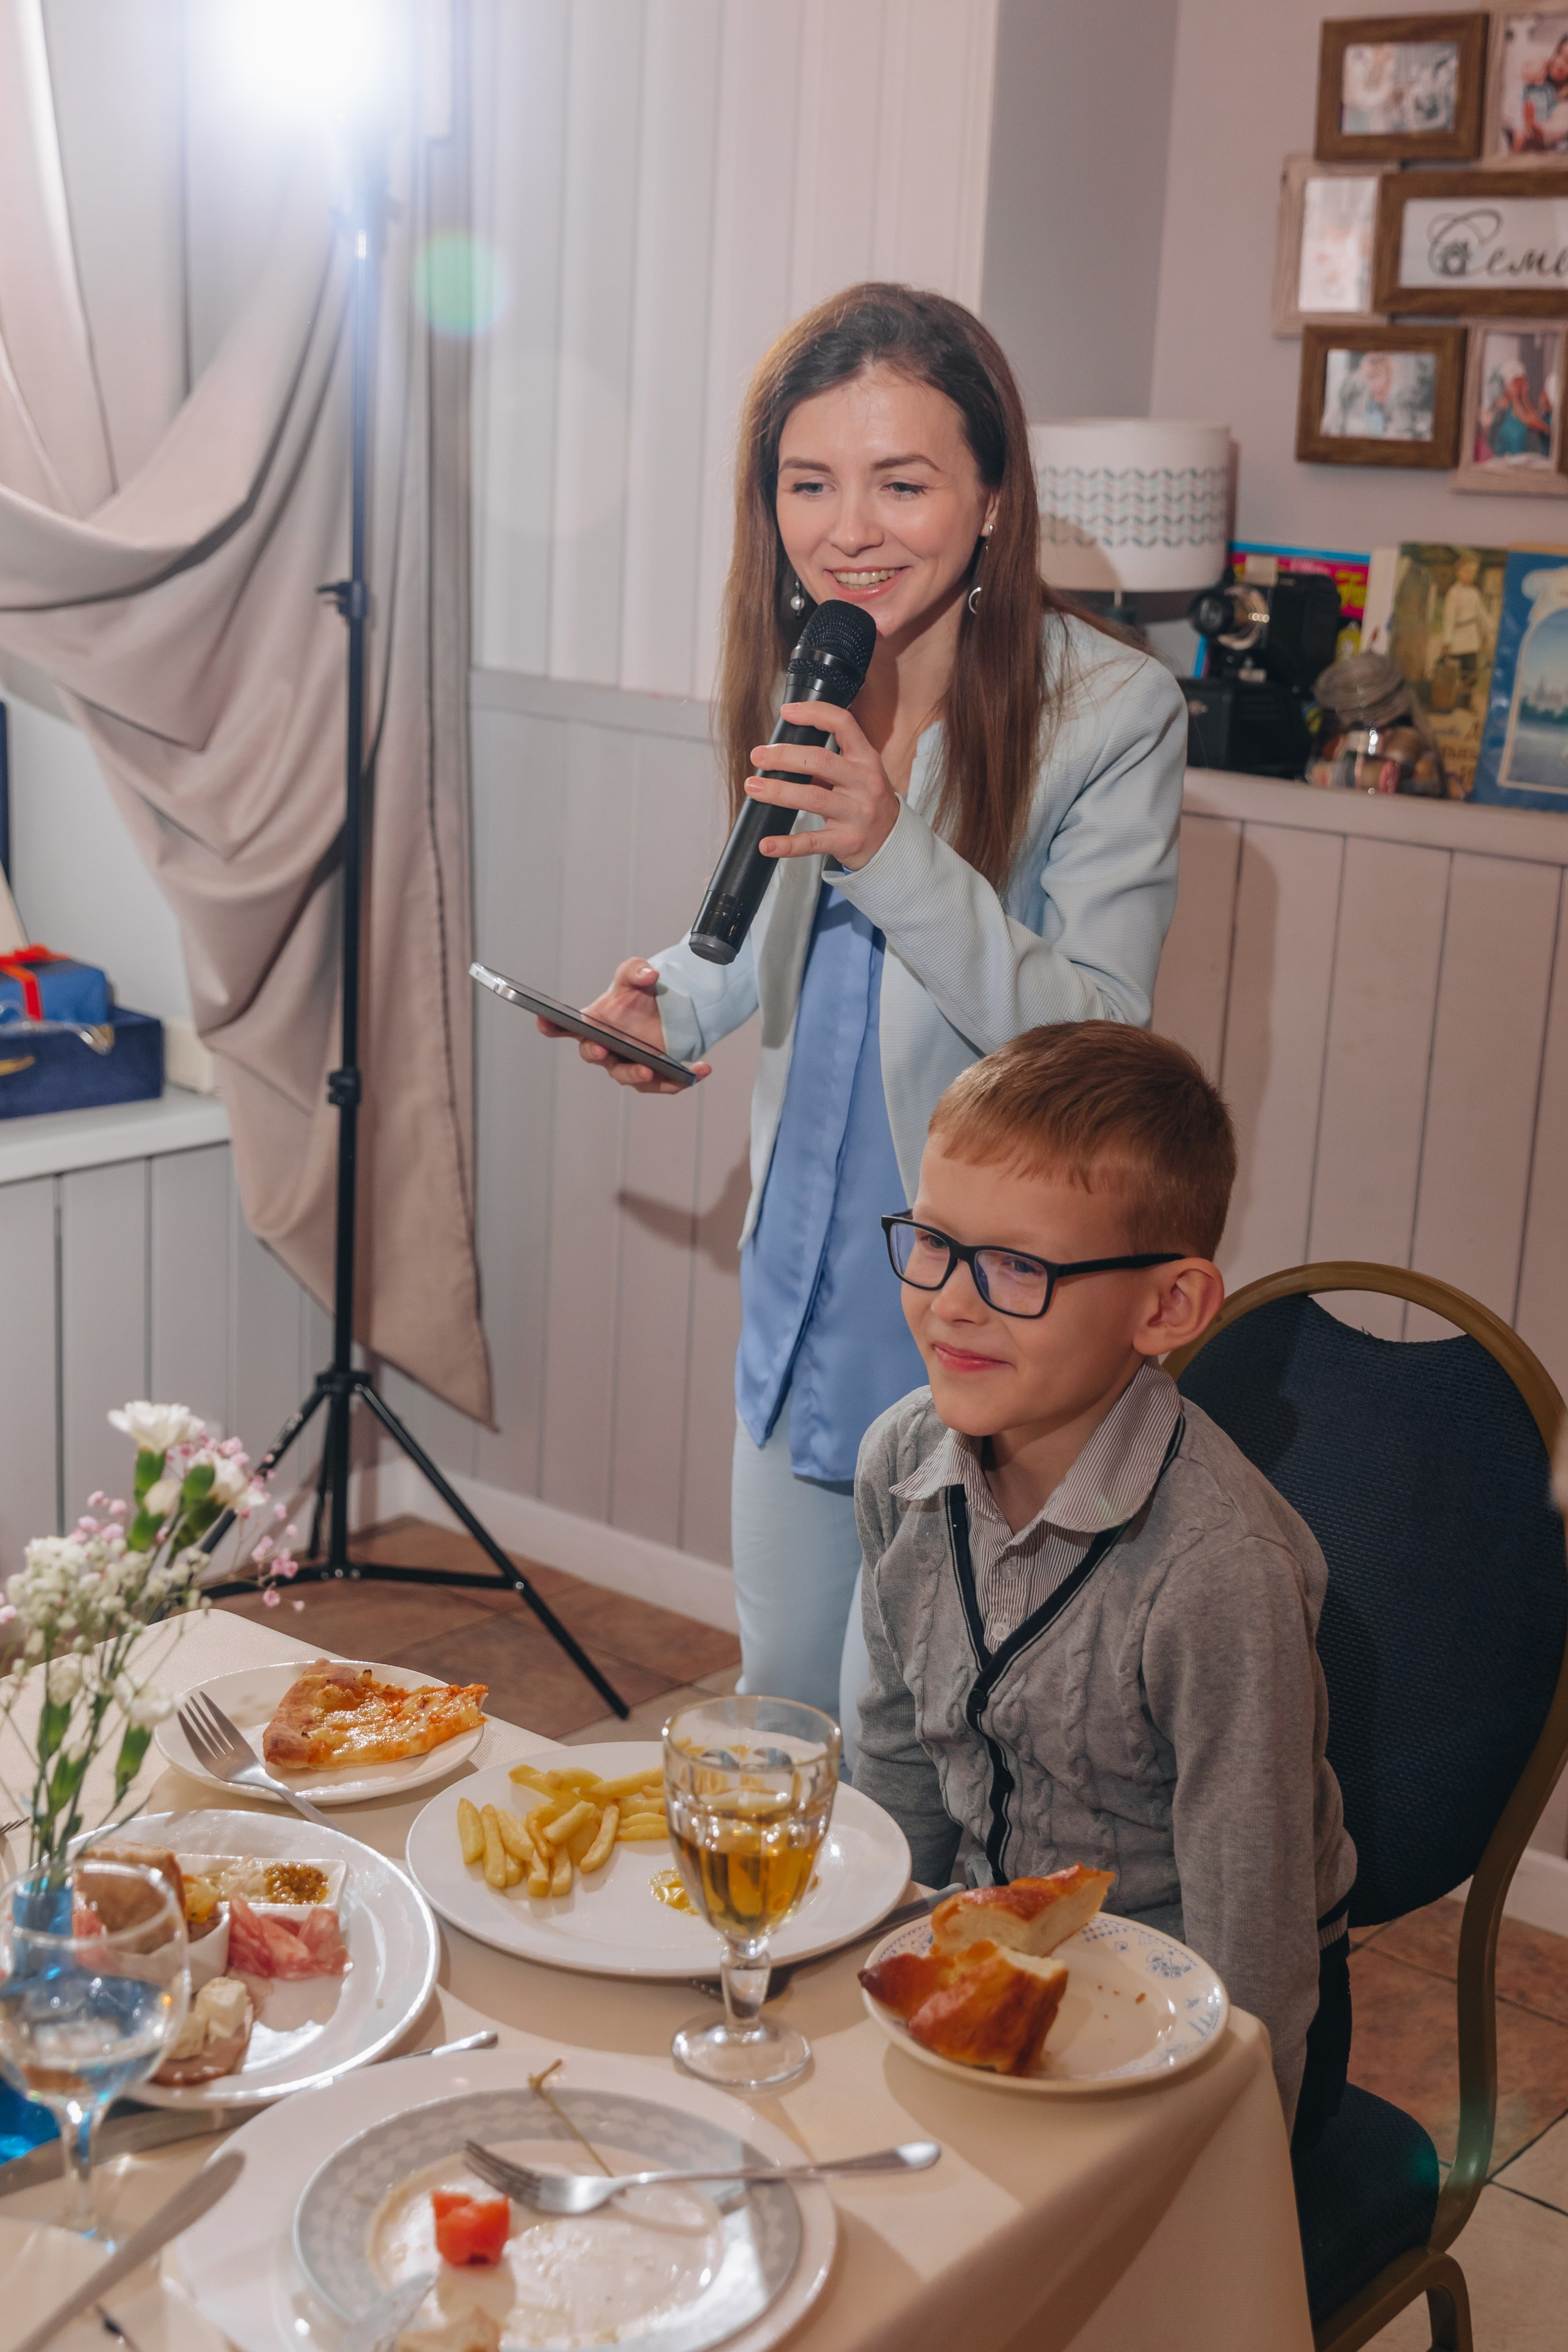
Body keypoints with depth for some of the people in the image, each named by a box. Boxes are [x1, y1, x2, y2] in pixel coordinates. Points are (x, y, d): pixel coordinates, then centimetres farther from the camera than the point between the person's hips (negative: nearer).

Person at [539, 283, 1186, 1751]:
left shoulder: (1111, 715, -18)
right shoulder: (808, 695, 2)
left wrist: (896, 852, -33)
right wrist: (678, 998, -1)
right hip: (803, 1281, 7)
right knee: (782, 1699, 22)